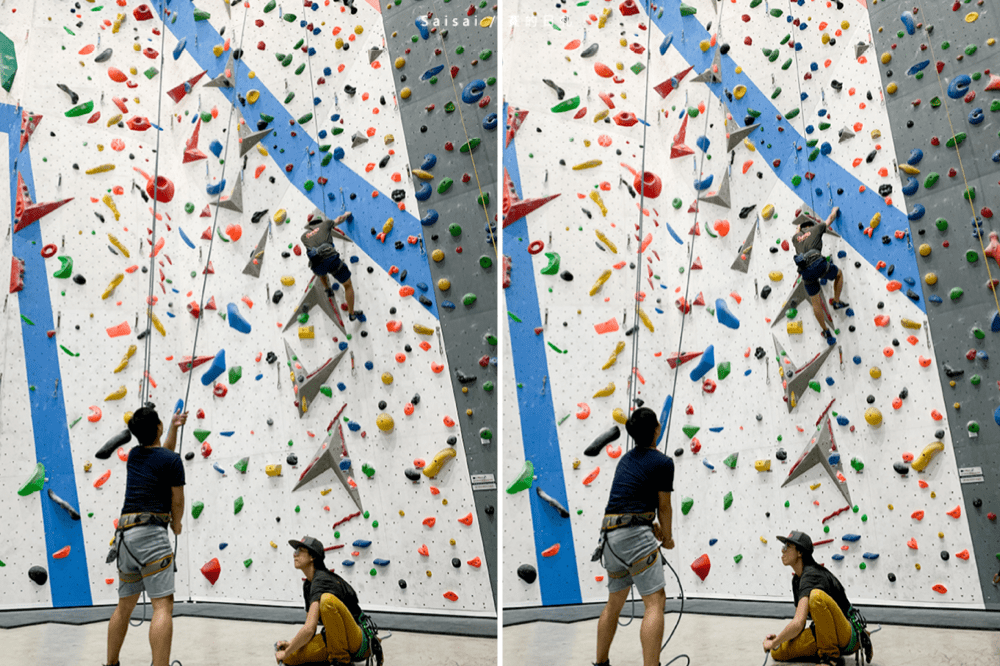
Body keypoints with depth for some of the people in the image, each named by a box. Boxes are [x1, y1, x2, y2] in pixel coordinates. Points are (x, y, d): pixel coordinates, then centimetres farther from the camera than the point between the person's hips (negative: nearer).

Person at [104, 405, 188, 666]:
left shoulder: (134, 455, 15)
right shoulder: (172, 460, -5)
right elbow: (177, 501, 1)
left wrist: (174, 427, 35)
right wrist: (176, 525, 19)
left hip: (125, 534, 8)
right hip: (150, 531, -8)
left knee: (125, 605, 19)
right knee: (163, 605, -12)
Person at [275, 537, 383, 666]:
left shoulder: (321, 580, -18)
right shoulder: (308, 585, 11)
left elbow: (309, 629, -28)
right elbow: (310, 629, 16)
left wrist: (285, 653, -15)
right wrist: (291, 643, -2)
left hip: (359, 640, -8)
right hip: (334, 639, 8)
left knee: (327, 599, -33)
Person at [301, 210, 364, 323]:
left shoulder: (304, 236, 27)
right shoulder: (324, 224, 24)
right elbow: (339, 219, 42)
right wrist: (347, 214, 64)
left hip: (317, 265, 3)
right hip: (331, 259, -3)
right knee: (348, 285, 17)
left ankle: (328, 289, 62)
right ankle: (352, 313, 24)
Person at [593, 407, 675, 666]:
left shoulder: (626, 459, 17)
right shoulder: (663, 462, -5)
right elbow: (664, 507, 2)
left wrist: (654, 527, 26)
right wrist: (668, 538, 18)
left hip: (610, 535, 9)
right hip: (634, 533, -8)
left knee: (615, 601, 21)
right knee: (655, 602, -8)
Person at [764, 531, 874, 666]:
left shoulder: (811, 575, -21)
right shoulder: (796, 579, 9)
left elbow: (798, 624, -32)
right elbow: (799, 625, 16)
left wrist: (773, 643, -18)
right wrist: (778, 638, -2)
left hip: (848, 633, -8)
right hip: (824, 634, 8)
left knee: (816, 595, -35)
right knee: (778, 652, -9)